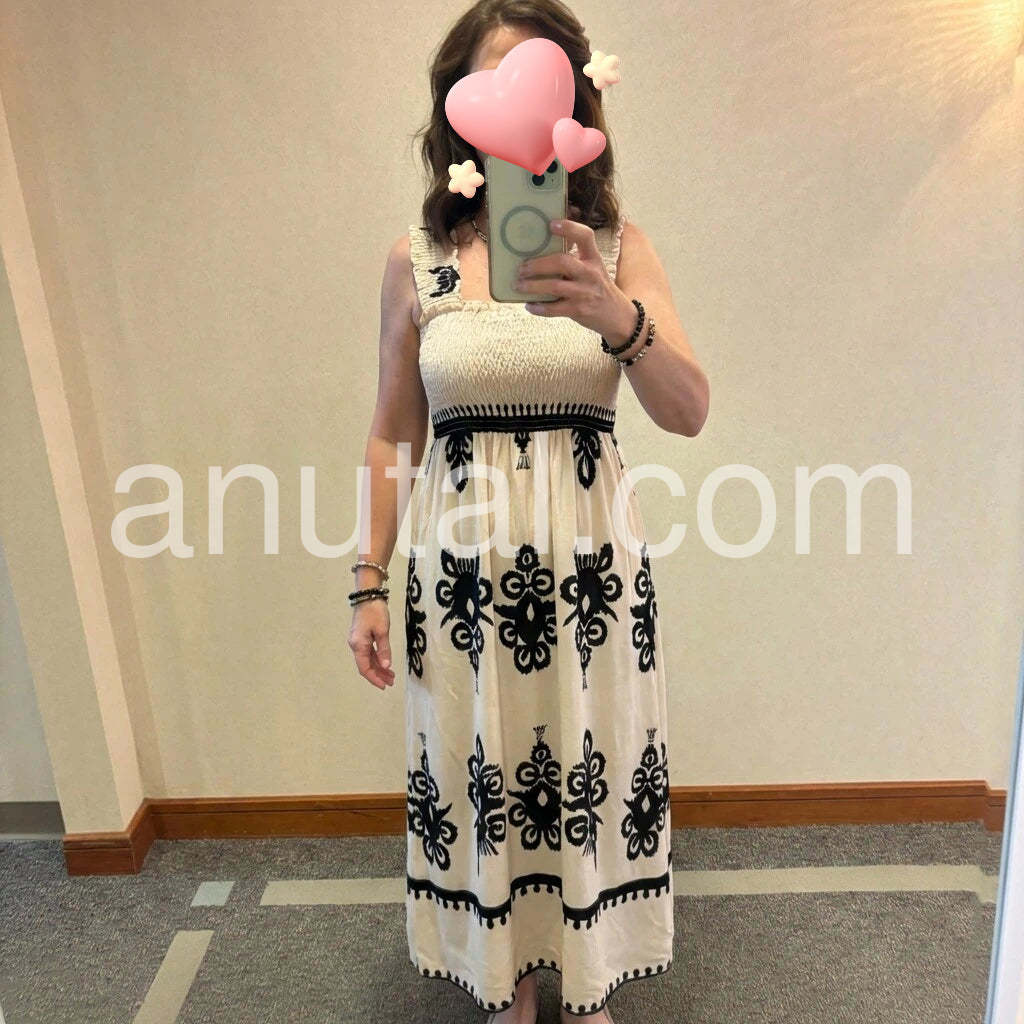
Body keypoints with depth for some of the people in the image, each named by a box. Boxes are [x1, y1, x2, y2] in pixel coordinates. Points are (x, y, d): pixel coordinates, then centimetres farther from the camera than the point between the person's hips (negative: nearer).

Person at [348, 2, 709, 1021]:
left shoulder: (617, 245, 0)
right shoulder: (415, 258, 1)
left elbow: (689, 413, -12)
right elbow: (392, 435, 5)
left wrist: (616, 314, -31)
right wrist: (368, 582, 2)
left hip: (591, 560, 0)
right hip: (462, 563, 1)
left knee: (591, 770, 13)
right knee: (480, 779, 13)